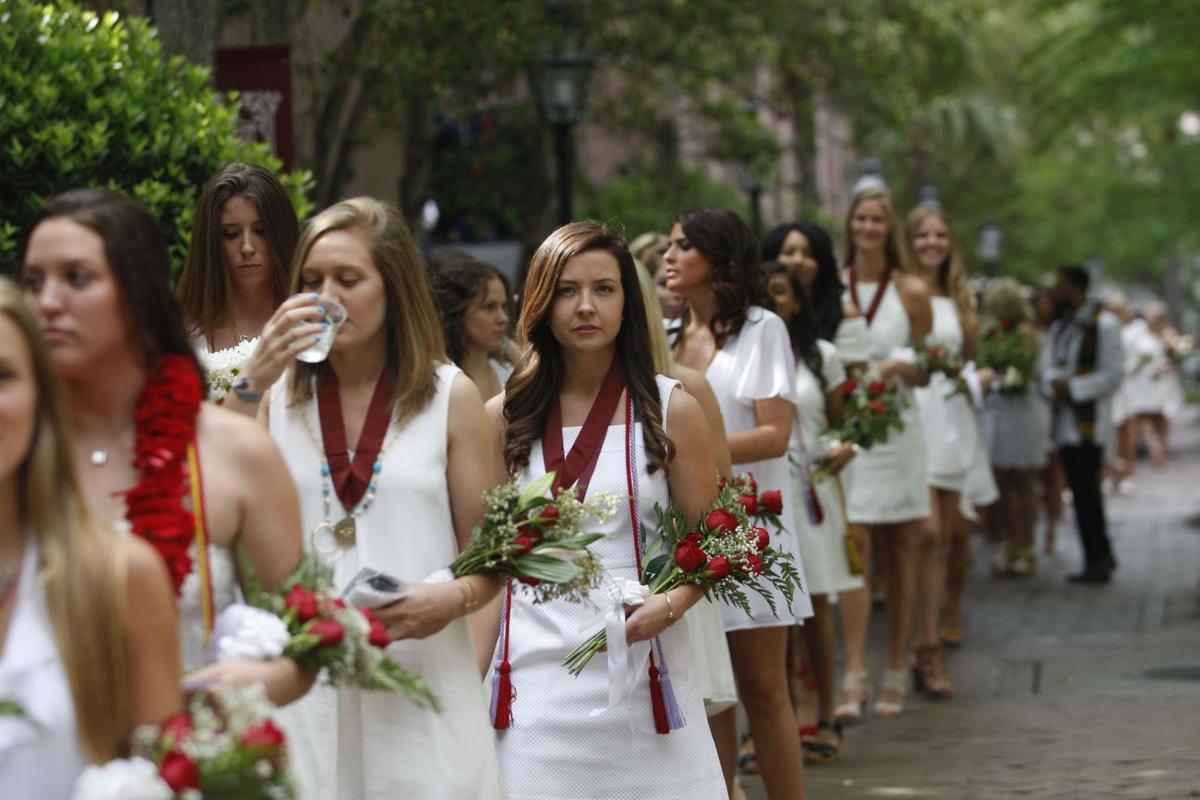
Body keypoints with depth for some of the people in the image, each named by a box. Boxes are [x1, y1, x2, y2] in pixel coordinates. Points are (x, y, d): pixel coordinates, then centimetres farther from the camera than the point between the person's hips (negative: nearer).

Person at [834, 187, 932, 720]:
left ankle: (895, 675, 15)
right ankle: (854, 677, -13)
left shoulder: (911, 292, 4)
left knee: (899, 556, 6)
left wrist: (900, 366, -14)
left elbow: (927, 372, 7)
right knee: (853, 548, -10)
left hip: (896, 429, 1)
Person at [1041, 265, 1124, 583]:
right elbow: (1048, 365, 16)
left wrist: (1074, 388, -16)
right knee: (1080, 489, 12)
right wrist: (1054, 381, -7)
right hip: (1065, 423, 8)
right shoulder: (1059, 326, 18)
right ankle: (1102, 555, 21)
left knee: (1086, 490, -9)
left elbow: (1113, 373, -12)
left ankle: (1097, 562, -5)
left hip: (1090, 422, -8)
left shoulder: (1103, 324, -8)